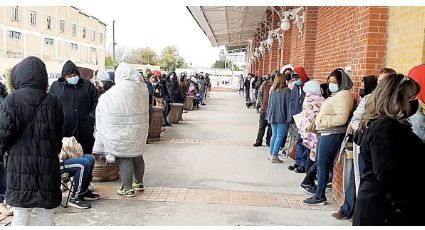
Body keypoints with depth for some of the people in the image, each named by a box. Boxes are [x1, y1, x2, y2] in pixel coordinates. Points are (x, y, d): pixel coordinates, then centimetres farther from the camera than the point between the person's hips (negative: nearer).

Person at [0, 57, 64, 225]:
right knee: (47, 219, 10)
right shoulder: (53, 102, 2)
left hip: (20, 166, -2)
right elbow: (59, 135, 7)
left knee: (20, 218, 7)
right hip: (47, 166, 2)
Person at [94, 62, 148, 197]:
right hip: (139, 130, 6)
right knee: (137, 155, 18)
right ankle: (139, 183, 32)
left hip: (122, 131, -6)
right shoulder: (142, 88, -3)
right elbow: (143, 109, 6)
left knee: (124, 158, 4)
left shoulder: (115, 92, -17)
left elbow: (103, 104, -4)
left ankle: (128, 188, 9)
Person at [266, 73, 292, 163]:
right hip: (282, 117, -6)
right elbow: (288, 104, -10)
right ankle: (274, 155, -6)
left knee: (274, 135, 15)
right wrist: (289, 118, -8)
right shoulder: (287, 91, -9)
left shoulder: (272, 90, 7)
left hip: (273, 117, 6)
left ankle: (271, 154, 19)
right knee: (280, 137, -3)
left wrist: (269, 116, 18)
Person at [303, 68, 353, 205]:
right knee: (320, 163, 15)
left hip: (332, 135, -11)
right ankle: (319, 194, 25)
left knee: (323, 165, -5)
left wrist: (323, 120, -16)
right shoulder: (336, 95, 18)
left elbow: (341, 118, -23)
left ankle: (319, 196, 4)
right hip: (326, 133, 11)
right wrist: (317, 121, 12)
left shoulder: (343, 95, -14)